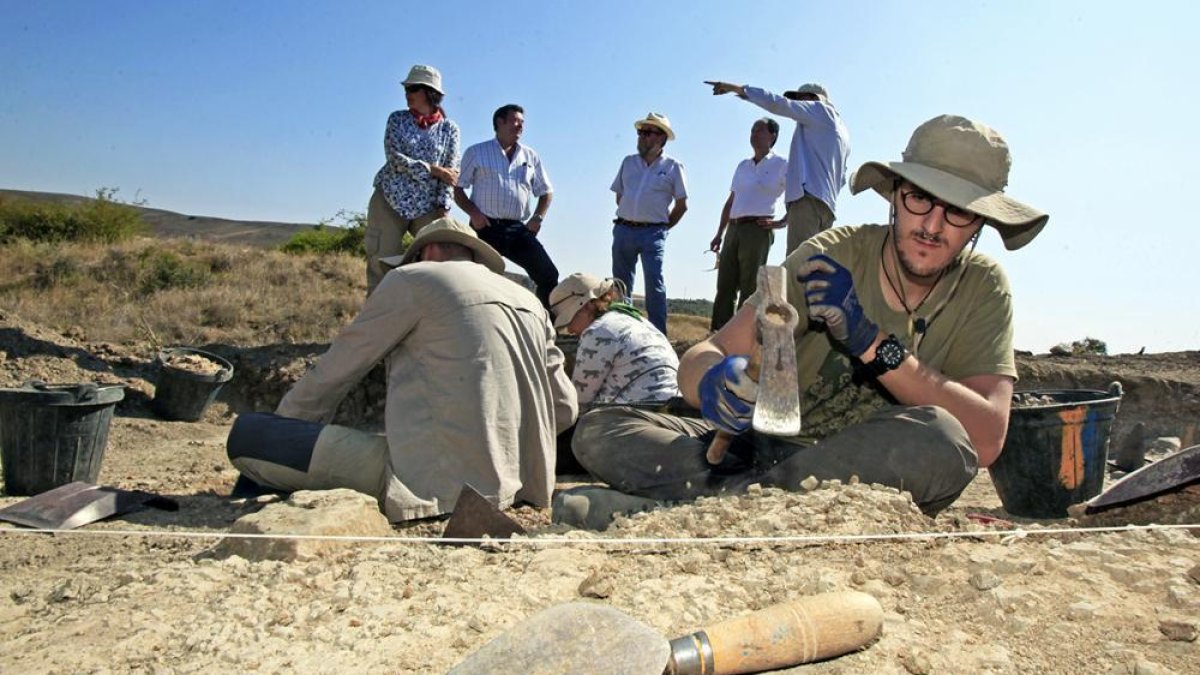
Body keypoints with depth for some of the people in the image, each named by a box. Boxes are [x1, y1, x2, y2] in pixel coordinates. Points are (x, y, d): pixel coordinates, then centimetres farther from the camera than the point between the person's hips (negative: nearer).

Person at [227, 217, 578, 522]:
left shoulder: (412, 279, 2)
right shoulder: (529, 301, 17)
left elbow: (333, 372, 8)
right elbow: (565, 409, 15)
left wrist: (279, 433, 23)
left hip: (443, 482, -7)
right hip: (512, 485, 8)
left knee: (246, 434, -2)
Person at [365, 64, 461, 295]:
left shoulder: (449, 128, 5)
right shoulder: (397, 119, 7)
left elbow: (451, 173, -1)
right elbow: (395, 158, -6)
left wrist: (443, 208, -11)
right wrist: (432, 169, -13)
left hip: (427, 207, 0)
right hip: (389, 201, 0)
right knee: (382, 266, -2)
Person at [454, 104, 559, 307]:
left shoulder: (530, 156, 18)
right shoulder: (476, 152, 10)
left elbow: (546, 192, 22)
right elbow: (458, 189, 6)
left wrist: (538, 217, 4)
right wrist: (473, 212, -11)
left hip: (518, 229, 3)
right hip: (485, 227, -2)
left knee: (549, 275, -8)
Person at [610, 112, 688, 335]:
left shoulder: (672, 166, 1)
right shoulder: (629, 162, 12)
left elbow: (682, 205, 5)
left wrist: (663, 228, 5)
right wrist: (627, 220, 13)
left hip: (652, 233, -4)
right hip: (623, 230, 4)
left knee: (654, 283, -12)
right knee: (620, 284, 8)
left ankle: (658, 334, -8)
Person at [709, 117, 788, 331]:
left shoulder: (781, 165, 4)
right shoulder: (743, 166, 21)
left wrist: (780, 223, -7)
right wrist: (719, 234, 18)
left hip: (758, 229, -6)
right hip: (734, 229, 6)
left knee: (749, 287, -7)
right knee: (724, 286, 1)